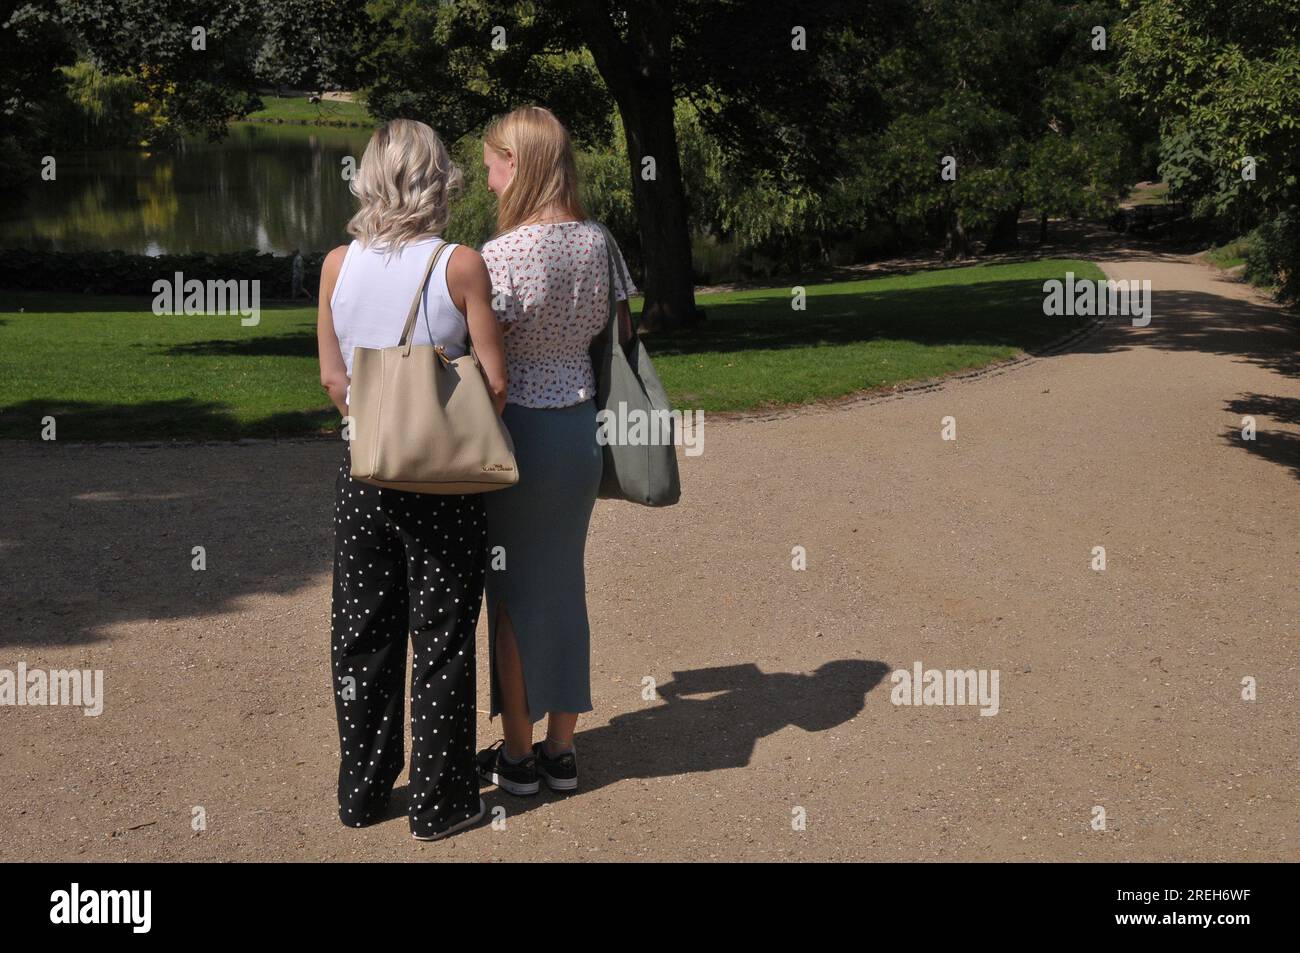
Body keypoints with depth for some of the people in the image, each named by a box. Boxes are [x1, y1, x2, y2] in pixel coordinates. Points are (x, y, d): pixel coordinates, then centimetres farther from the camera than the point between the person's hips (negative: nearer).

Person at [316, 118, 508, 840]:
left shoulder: (338, 264, -1)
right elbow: (495, 382, -10)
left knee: (361, 636, 14)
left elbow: (332, 376, 6)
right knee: (441, 638, 8)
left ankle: (361, 793, 26)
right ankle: (440, 802, 16)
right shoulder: (460, 265, -11)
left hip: (362, 472, 3)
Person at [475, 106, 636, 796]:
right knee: (565, 584, 15)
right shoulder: (598, 242, 2)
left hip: (519, 430, -6)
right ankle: (560, 752, 24)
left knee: (512, 592, 7)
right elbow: (620, 337, 10)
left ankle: (517, 757, 19)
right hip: (581, 426, 6)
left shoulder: (500, 256, -18)